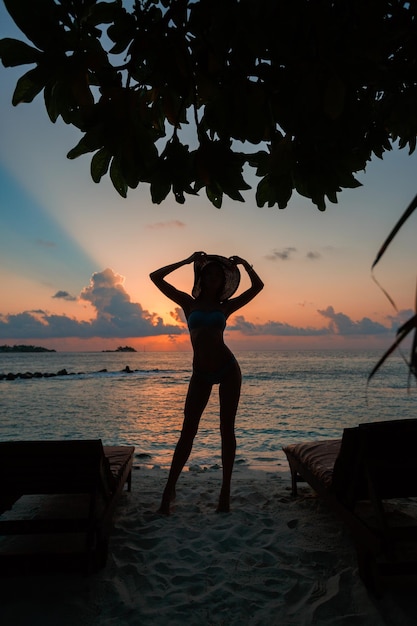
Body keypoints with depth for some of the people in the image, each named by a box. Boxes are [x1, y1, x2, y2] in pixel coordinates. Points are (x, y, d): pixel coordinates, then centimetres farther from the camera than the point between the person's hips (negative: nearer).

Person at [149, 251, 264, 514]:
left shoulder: (225, 306, 9)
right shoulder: (189, 303, 7)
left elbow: (258, 286, 14)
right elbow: (156, 277, 5)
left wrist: (245, 264, 6)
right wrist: (187, 260, 7)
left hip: (228, 369, 1)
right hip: (201, 374, 0)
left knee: (227, 429, 5)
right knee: (188, 431, 1)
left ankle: (226, 490, 16)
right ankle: (170, 489, 10)